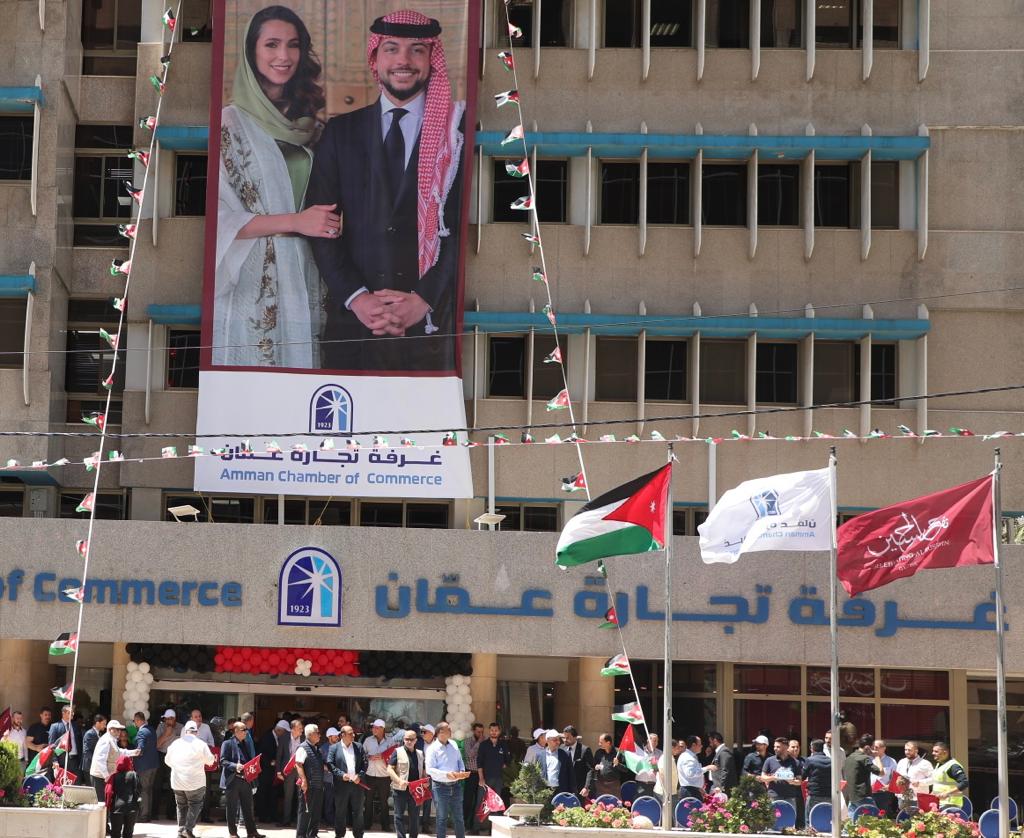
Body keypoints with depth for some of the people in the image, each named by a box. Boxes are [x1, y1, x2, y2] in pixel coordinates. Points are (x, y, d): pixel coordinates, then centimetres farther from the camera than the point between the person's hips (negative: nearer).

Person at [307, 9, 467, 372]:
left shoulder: (460, 131, 2)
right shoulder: (341, 132, 10)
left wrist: (424, 300, -13)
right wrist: (356, 298, -8)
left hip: (432, 323, -2)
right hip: (353, 322, 2)